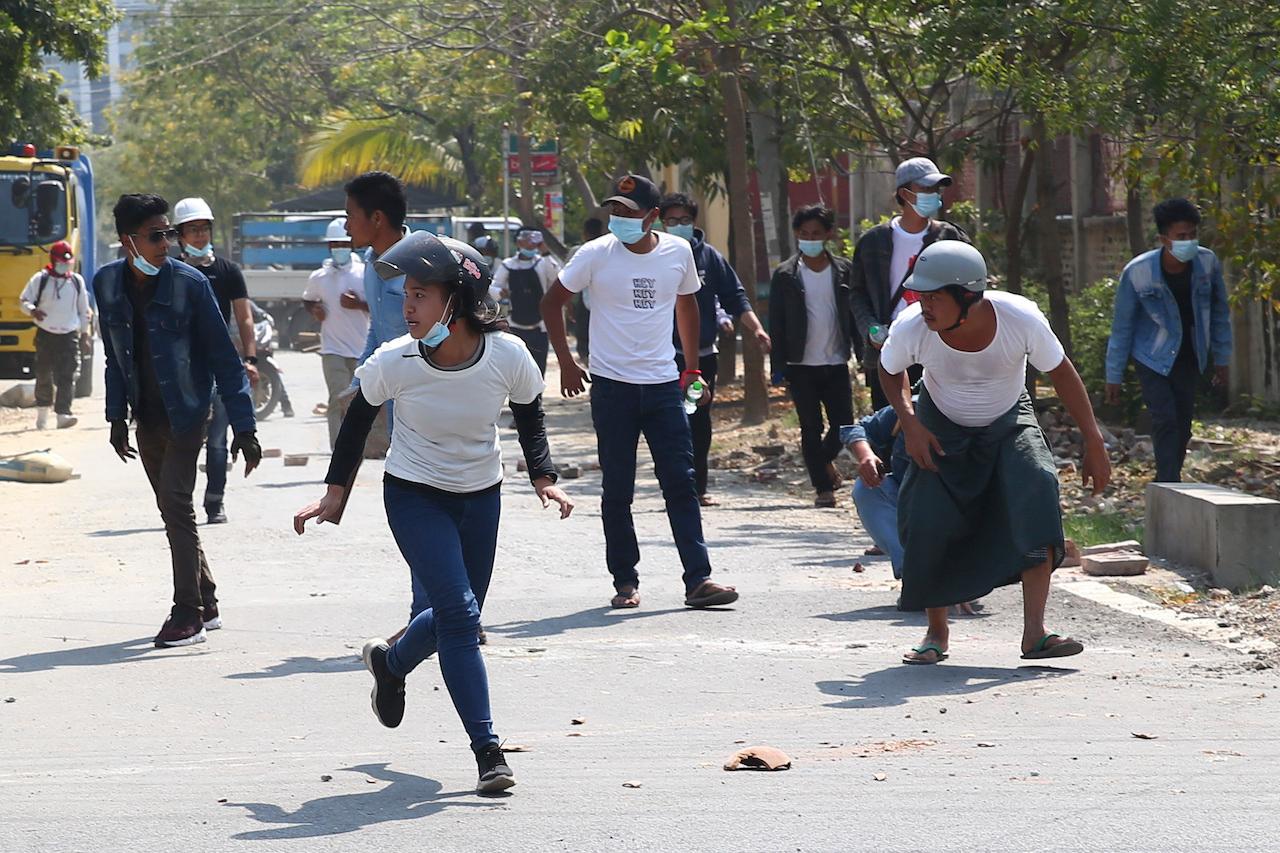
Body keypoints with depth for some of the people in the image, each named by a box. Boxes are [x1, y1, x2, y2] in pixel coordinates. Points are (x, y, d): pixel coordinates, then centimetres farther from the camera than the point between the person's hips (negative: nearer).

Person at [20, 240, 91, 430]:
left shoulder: (77, 281, 6)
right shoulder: (40, 279, -1)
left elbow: (83, 311, 14)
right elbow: (24, 301, 0)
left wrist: (84, 335, 14)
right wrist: (33, 311, -23)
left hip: (69, 335, 1)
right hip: (45, 334, -1)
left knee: (67, 376, -13)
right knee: (44, 376, 8)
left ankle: (63, 414, -20)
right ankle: (42, 413, 27)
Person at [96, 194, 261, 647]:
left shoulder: (189, 283, -15)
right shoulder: (108, 283, -1)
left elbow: (224, 357, -11)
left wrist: (244, 427, -14)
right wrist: (116, 416, 8)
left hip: (185, 413, -5)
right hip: (146, 417, 5)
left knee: (176, 505, -13)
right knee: (173, 509, 11)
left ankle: (188, 615, -8)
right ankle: (206, 605, 24)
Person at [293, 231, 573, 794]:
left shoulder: (508, 356, -20)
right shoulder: (394, 362, -22)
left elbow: (529, 416, 1)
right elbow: (359, 417, -2)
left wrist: (543, 479, -9)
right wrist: (336, 492, -2)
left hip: (480, 495, 3)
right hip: (414, 495, -3)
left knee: (458, 617, 14)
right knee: (458, 612, -17)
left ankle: (390, 662, 47)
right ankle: (488, 753, -14)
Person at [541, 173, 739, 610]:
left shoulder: (678, 252, 1)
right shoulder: (596, 255, -6)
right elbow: (552, 303, 5)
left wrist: (692, 368, 17)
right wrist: (566, 363, 0)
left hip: (664, 384, 2)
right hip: (612, 387, -2)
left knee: (681, 484, -4)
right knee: (617, 490, 3)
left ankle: (698, 579, -4)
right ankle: (625, 582, 12)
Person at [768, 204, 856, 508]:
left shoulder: (844, 270, 4)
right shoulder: (785, 275, -1)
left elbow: (856, 314, 8)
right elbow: (776, 323, 0)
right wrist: (778, 366, -5)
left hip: (836, 363, 2)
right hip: (801, 366, -2)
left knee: (843, 424, 1)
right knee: (811, 428, 0)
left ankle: (824, 459, 31)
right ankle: (823, 486, 8)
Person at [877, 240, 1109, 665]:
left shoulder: (1022, 319, -32)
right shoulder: (911, 329, -28)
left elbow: (1062, 373, -14)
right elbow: (890, 371, -3)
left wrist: (1093, 443, -10)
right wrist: (909, 422, -18)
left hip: (1009, 423, -1)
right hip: (943, 430, 1)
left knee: (1036, 492, -25)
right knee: (927, 522, -14)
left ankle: (1034, 632, -28)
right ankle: (937, 632, 11)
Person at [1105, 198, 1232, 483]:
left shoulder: (1207, 263, -14)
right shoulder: (1137, 272, -23)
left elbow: (1220, 312, 2)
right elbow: (1121, 327, -12)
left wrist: (1222, 360, 6)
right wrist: (1113, 376, -7)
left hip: (1188, 358, 4)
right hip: (1153, 359, -4)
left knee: (1183, 427, 6)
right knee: (1165, 422, -15)